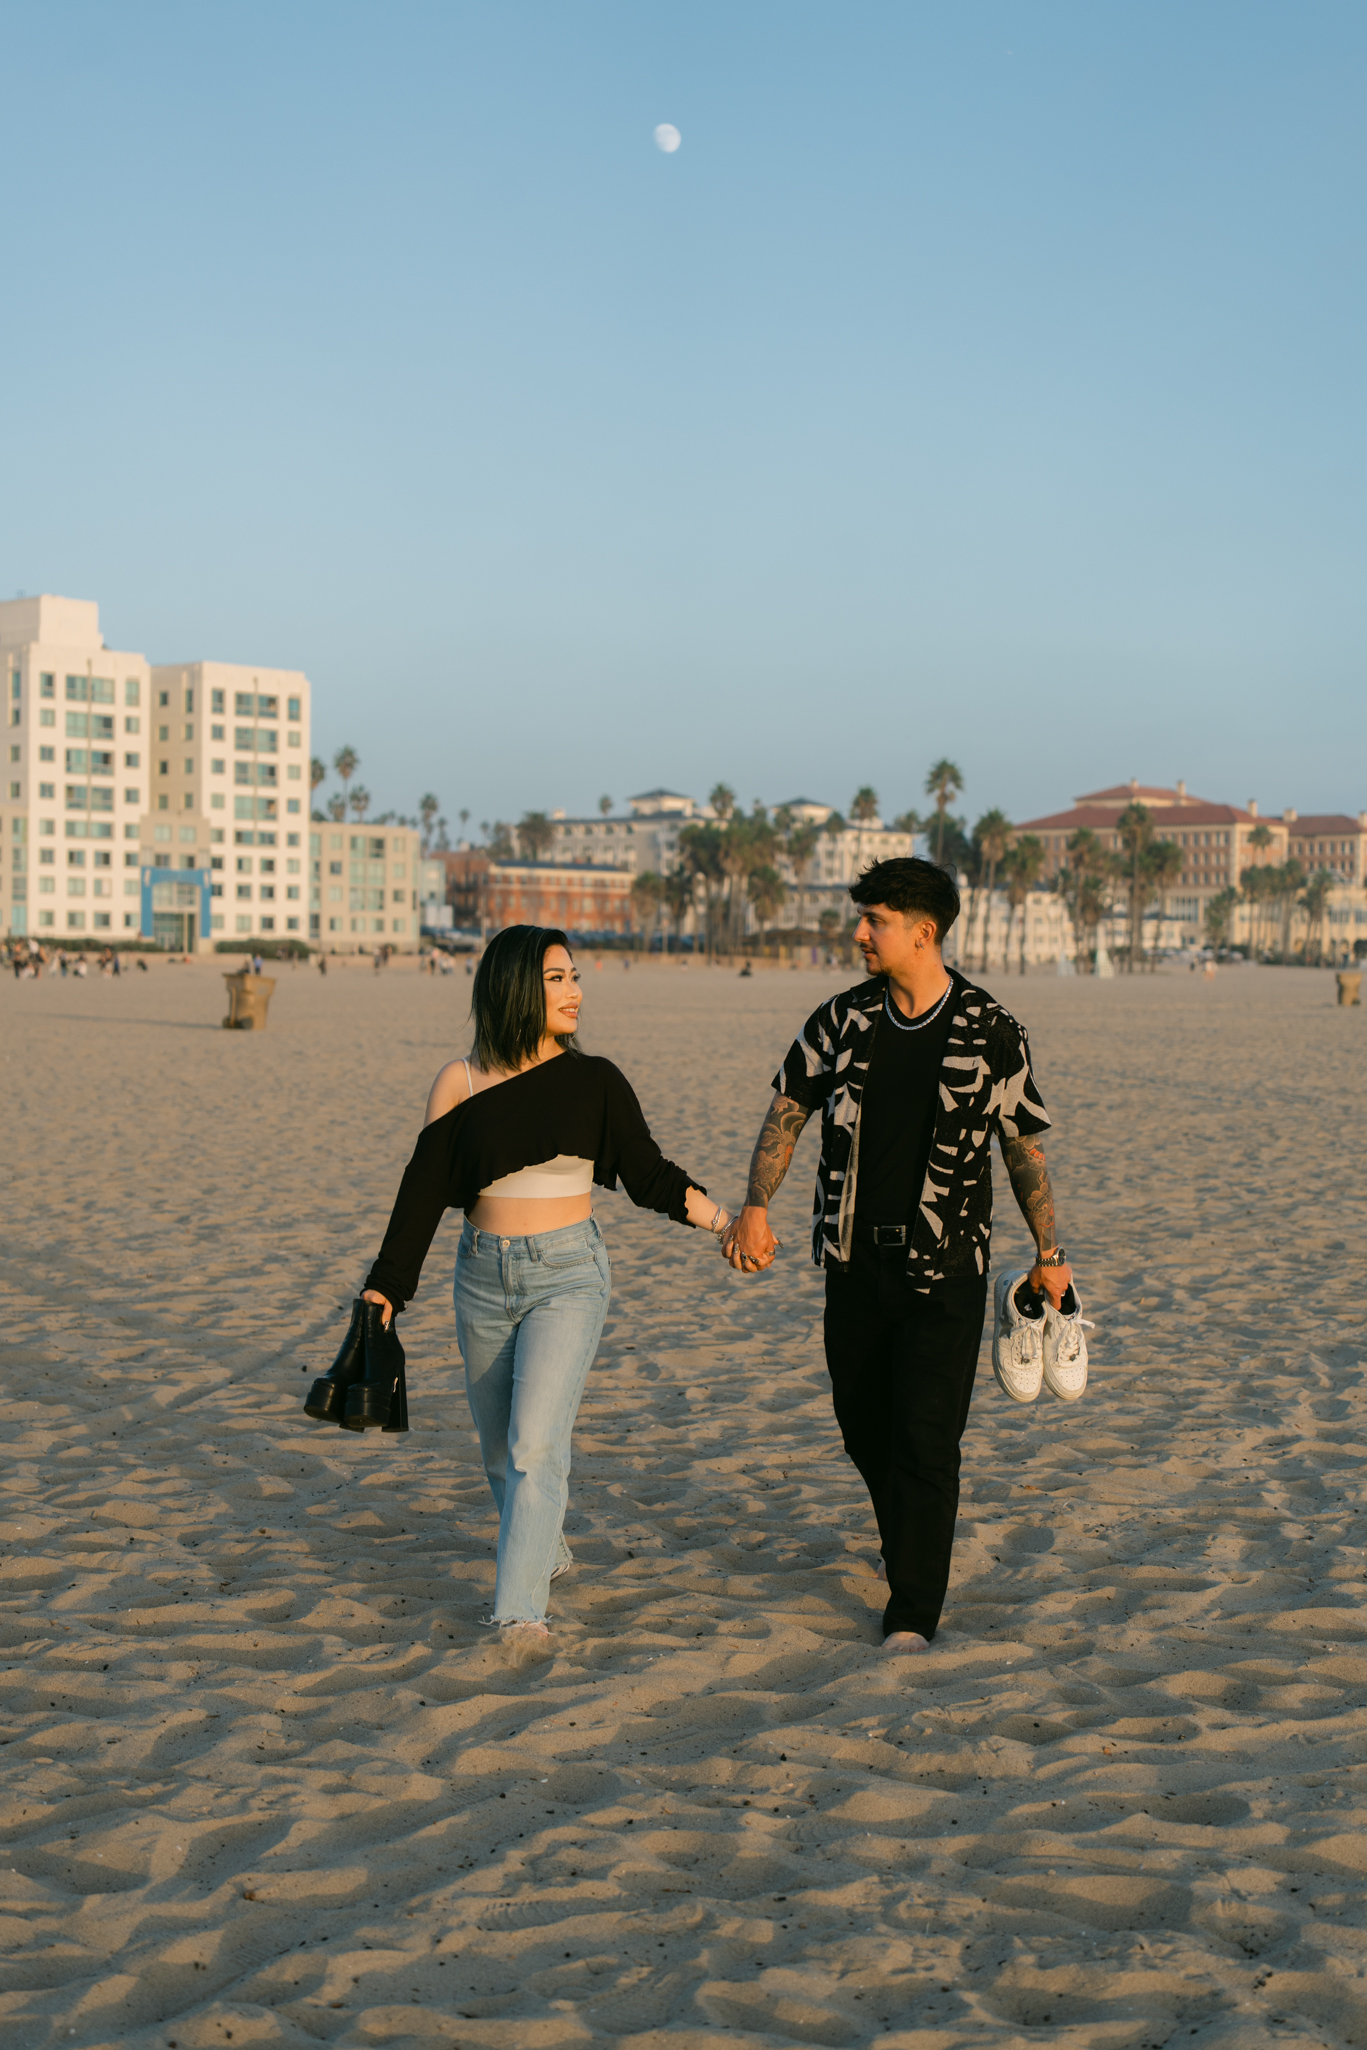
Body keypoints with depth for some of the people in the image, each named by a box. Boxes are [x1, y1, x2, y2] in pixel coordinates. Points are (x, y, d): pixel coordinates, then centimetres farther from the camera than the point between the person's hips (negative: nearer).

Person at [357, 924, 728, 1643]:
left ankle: (519, 1610, -10)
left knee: (534, 1442, -15)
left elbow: (650, 1175, 4)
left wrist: (725, 1219, -6)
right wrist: (384, 1292, -1)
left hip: (568, 1274, -2)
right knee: (500, 1448, 14)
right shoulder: (460, 1082, -2)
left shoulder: (594, 1080, -3)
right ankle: (544, 1550, 40)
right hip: (484, 1277, 2)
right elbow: (424, 1192, 1)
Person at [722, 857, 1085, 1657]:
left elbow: (1024, 1147, 3)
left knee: (925, 1436, -8)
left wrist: (1049, 1252, 5)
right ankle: (914, 1550, 40)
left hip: (944, 1268, -4)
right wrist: (756, 1208, -6)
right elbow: (788, 1112, 7)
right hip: (856, 1260, 4)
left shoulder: (991, 1033, -6)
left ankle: (914, 1615, -1)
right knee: (864, 1425, 13)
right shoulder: (842, 1021, 2)